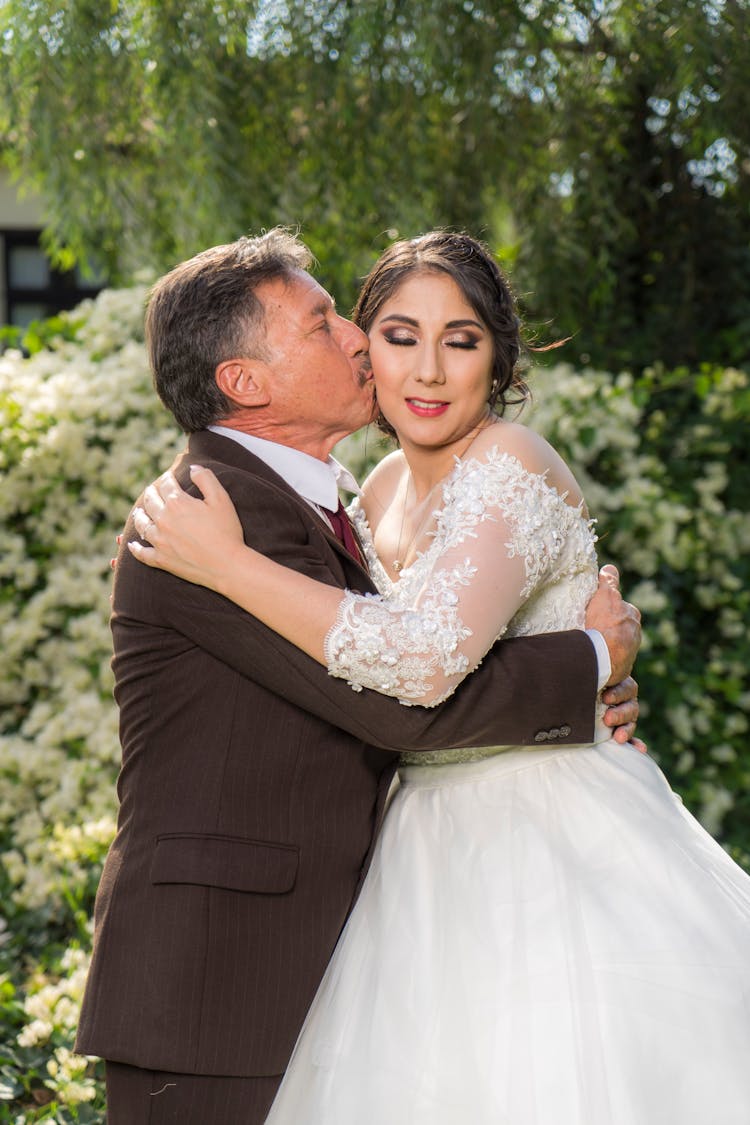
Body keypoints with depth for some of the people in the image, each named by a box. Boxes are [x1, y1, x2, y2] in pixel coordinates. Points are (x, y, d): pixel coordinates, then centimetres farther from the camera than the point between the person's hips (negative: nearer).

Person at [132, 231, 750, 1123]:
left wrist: (225, 561, -25)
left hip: (552, 844, -8)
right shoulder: (387, 488, 10)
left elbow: (427, 660, -32)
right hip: (444, 846, 8)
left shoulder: (512, 468, -17)